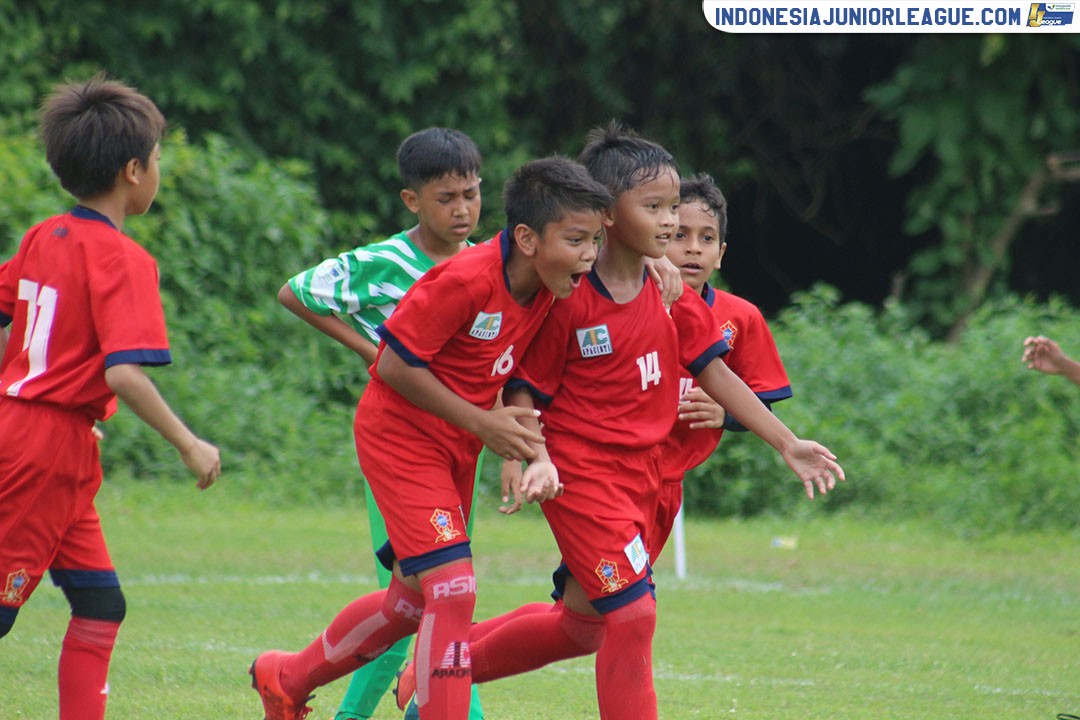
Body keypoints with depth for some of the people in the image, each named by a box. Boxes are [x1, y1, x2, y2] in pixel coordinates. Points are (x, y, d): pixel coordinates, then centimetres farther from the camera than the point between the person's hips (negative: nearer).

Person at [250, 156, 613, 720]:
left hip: (456, 450, 8)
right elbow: (395, 363, -22)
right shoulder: (466, 280, -27)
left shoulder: (550, 289, -6)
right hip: (401, 436, -8)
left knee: (412, 601, 17)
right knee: (452, 589, -18)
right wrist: (481, 423, -19)